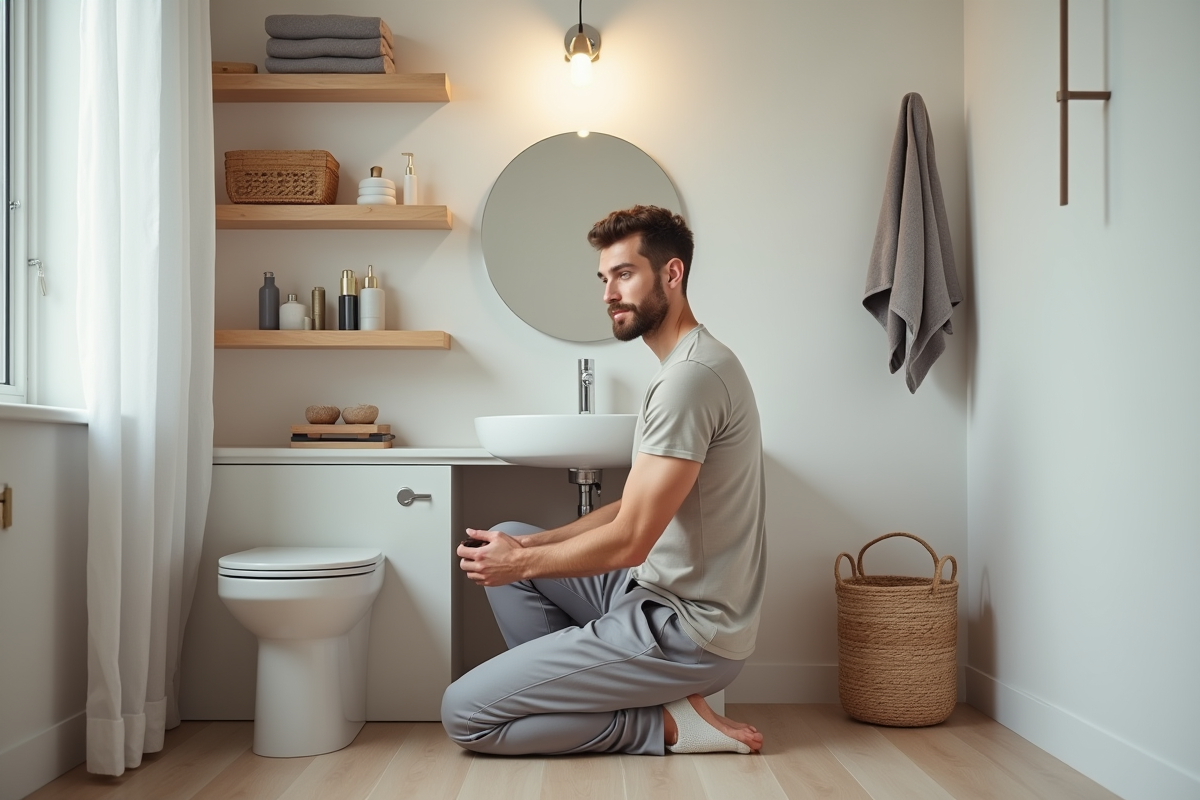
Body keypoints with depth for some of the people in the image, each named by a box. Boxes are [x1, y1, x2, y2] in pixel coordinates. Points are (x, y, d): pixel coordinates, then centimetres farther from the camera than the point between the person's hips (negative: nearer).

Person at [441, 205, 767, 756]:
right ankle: (571, 691, 8)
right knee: (507, 540, 16)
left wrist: (521, 561, -6)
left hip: (687, 632, -10)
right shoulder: (688, 365, 14)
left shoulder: (691, 376, -21)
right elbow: (636, 508, 17)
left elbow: (629, 540, -22)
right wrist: (526, 546, 6)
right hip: (658, 591, 10)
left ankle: (665, 722, -3)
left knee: (464, 714, -9)